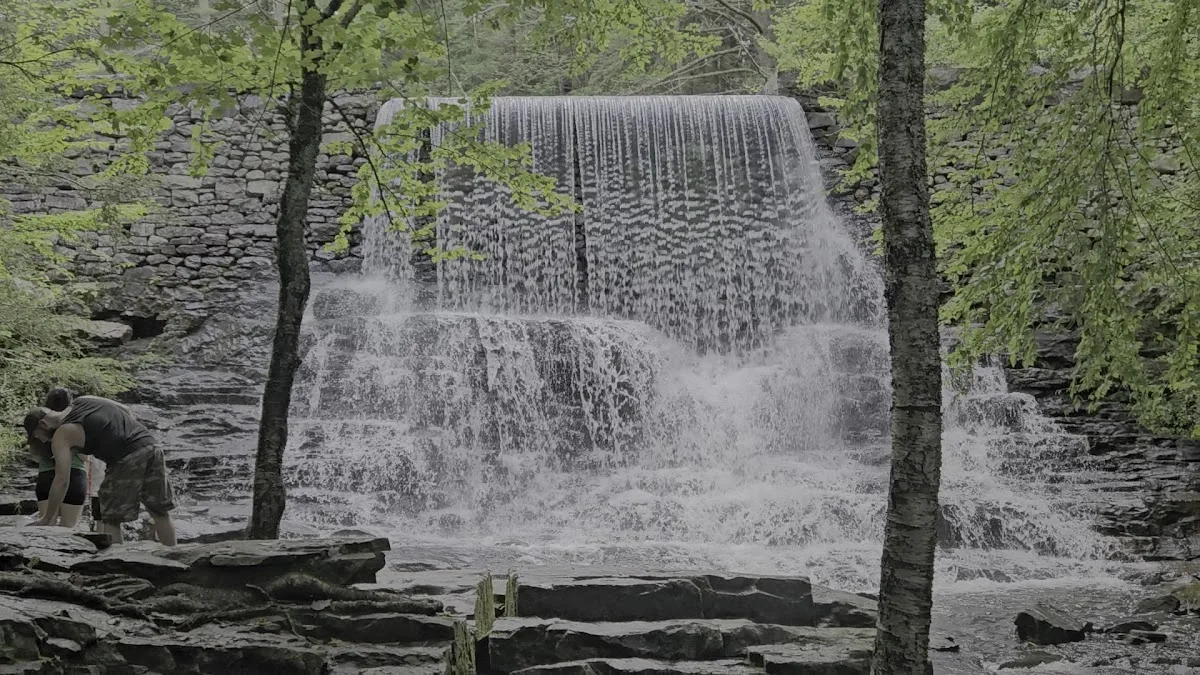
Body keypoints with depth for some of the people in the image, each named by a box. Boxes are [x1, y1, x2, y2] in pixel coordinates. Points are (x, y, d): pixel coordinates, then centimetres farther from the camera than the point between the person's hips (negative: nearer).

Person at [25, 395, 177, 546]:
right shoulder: (84, 400, 20)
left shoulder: (61, 436, 1)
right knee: (160, 513, 14)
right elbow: (127, 411, 26)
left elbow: (61, 480, -3)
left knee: (110, 520, 5)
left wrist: (47, 519, 5)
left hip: (128, 460, -7)